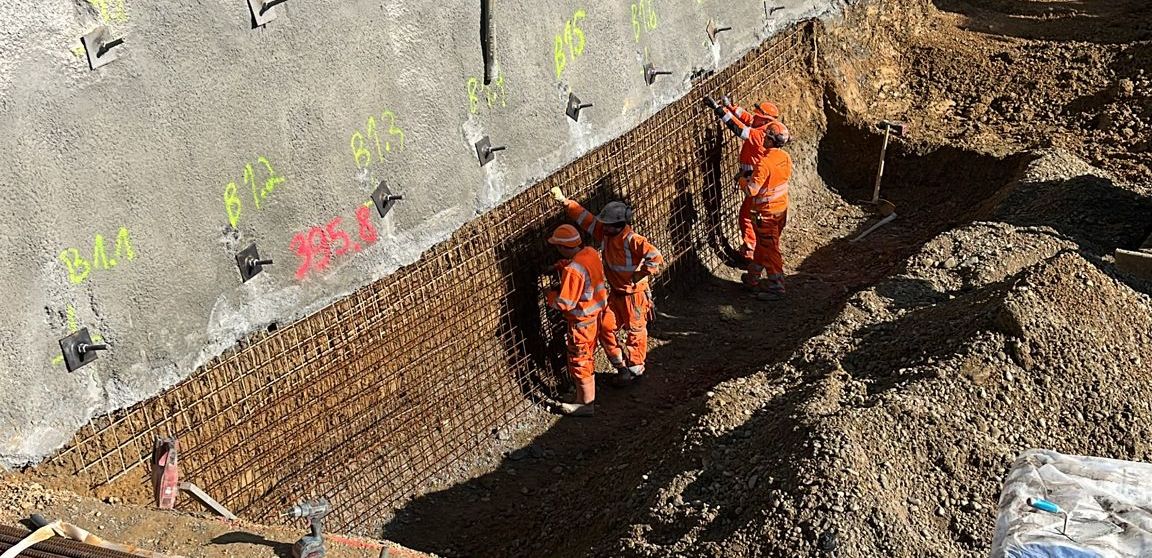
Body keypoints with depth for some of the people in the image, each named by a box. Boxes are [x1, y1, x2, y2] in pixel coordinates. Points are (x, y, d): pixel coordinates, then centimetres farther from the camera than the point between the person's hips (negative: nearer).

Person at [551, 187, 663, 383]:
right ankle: (621, 365, 22)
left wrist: (640, 275, -25)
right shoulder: (604, 233, -5)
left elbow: (656, 257, -32)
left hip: (634, 295, -7)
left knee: (635, 331, 9)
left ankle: (636, 368, 26)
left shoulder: (632, 240, -26)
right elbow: (584, 217, -1)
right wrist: (565, 202, -6)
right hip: (615, 293, 7)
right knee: (605, 327, 6)